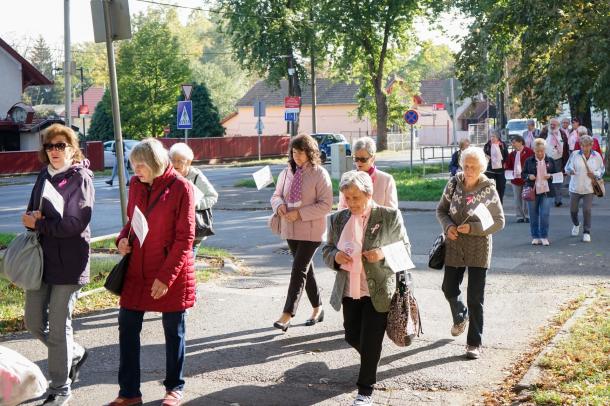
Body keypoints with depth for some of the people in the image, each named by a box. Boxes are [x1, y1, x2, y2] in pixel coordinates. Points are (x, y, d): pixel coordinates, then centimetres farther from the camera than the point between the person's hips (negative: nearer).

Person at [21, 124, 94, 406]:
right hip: (41, 259, 7)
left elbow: (77, 223, -17)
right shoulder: (44, 176, 11)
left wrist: (39, 224, -14)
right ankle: (75, 354, 36)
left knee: (59, 326, 1)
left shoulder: (80, 178, -9)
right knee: (34, 323, 11)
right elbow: (32, 214, 15)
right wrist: (33, 217, -9)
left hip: (68, 263, -7)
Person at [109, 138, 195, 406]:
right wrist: (122, 238, -3)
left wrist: (165, 277, -16)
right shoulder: (136, 185, 3)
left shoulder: (180, 188, -13)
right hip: (137, 270, 5)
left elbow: (185, 238, -13)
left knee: (173, 331, 10)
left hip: (171, 273, -5)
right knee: (127, 328, 4)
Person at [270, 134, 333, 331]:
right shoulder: (287, 173, 6)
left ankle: (287, 315, -10)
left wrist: (300, 213, -21)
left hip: (311, 230, -6)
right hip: (291, 230, 6)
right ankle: (317, 309, 30)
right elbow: (276, 195, 15)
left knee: (298, 270, -10)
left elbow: (326, 205, -14)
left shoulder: (320, 174, -11)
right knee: (306, 269, 16)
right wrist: (279, 205, -10)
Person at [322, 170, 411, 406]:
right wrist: (335, 256, -12)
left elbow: (405, 249, -2)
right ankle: (371, 359, 45)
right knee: (352, 337, 14)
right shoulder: (339, 219, 5)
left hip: (378, 292, -4)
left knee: (370, 342, -1)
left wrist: (384, 254, -21)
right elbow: (326, 251, 11)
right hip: (349, 291, 5)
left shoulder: (390, 217, -7)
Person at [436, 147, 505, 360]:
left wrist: (473, 228, -19)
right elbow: (441, 209, 9)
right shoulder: (454, 184, -2)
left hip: (479, 249, -3)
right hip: (454, 246, 4)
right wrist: (448, 226, -12)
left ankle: (474, 343, 12)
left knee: (476, 298, 0)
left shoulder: (489, 190, -11)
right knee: (449, 289, 15)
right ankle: (461, 316, 47)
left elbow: (499, 222, -7)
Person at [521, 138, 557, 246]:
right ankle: (535, 237, 15)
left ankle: (544, 237, 5)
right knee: (533, 216, 5)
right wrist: (528, 176, -11)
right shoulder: (529, 161, 4)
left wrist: (550, 176, -8)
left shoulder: (550, 161, 6)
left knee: (545, 215, -6)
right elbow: (523, 174, 9)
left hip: (546, 191, 0)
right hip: (532, 191, 1)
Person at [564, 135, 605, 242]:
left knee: (587, 210, -9)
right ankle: (576, 225, 42)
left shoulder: (597, 156, 1)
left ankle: (587, 232, 4)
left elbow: (602, 170, 11)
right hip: (575, 188, 1)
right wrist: (571, 170, -24)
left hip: (589, 189, -1)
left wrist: (595, 174, -9)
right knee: (573, 209, 11)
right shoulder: (575, 154, -3)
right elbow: (567, 167, 0)